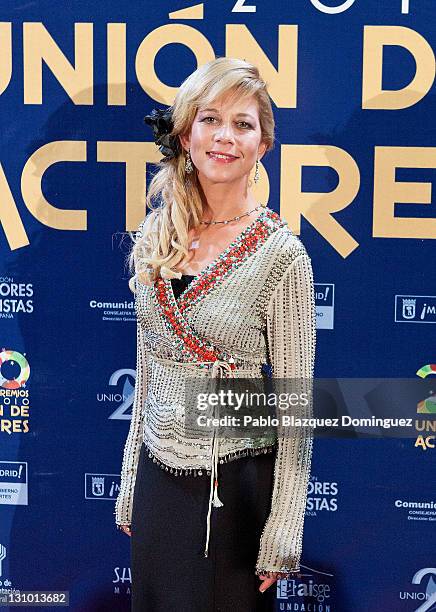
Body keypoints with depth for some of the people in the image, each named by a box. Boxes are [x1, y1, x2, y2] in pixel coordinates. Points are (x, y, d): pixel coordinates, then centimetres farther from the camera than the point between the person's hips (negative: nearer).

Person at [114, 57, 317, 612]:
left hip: (235, 486, -5)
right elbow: (147, 370, 11)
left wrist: (283, 536, -11)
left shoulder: (281, 254, -12)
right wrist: (130, 482, 12)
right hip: (158, 478, 5)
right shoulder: (155, 236, 3)